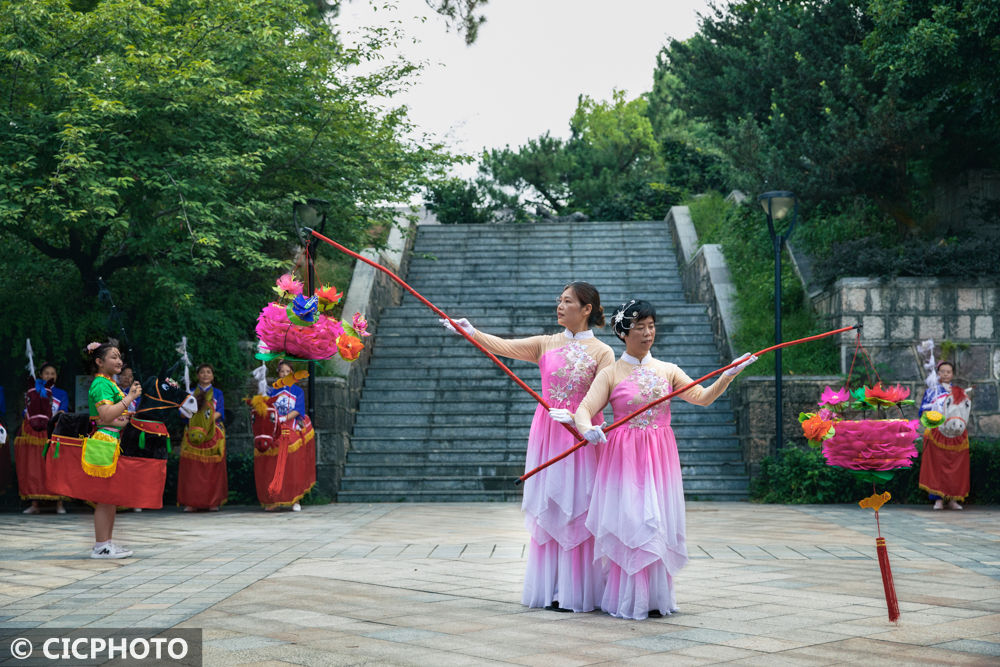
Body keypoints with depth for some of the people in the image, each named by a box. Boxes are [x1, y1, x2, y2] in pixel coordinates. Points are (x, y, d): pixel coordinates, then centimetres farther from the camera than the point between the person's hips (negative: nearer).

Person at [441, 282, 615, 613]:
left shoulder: (602, 352, 0)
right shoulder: (546, 345, 10)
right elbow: (505, 346, -2)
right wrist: (472, 332, -17)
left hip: (581, 434, -4)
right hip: (547, 433, 4)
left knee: (577, 511, -3)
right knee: (547, 510, 5)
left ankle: (575, 592, 4)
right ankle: (550, 589, 12)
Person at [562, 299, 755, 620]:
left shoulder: (667, 371, 9)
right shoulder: (611, 374, 0)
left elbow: (702, 397, 1)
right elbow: (583, 409, -10)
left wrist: (727, 376, -14)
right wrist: (588, 429, -32)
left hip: (661, 456, 3)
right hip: (624, 456, -3)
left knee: (659, 521, 1)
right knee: (629, 521, -6)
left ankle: (657, 597, 11)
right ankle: (629, 600, 3)